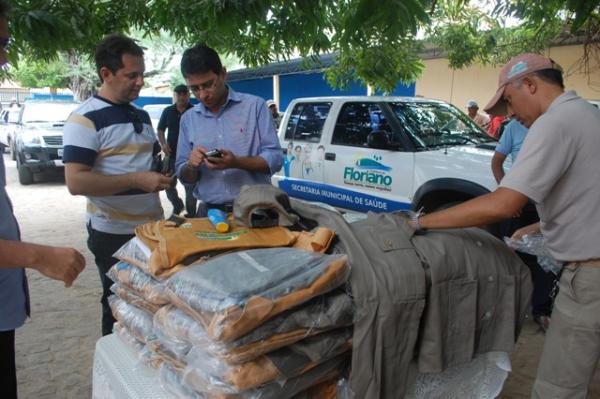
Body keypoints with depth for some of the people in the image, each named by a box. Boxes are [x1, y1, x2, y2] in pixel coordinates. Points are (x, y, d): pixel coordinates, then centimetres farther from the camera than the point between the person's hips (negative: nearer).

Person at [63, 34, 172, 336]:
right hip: (113, 233, -7)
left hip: (152, 226, 7)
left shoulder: (142, 115, 11)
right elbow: (76, 182, -22)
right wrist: (137, 180, -27)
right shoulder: (85, 119, -13)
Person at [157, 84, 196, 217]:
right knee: (168, 185, 12)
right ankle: (177, 206, 36)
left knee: (190, 187, 1)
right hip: (171, 155, 4)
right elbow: (160, 130, 15)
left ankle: (191, 214, 13)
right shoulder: (168, 111, 8)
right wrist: (163, 144, -3)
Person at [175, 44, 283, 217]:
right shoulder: (188, 118, 11)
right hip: (210, 212, 3)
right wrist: (191, 166, -8)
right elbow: (184, 176, 14)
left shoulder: (255, 105, 1)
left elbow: (275, 158, -4)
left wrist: (236, 163, -18)